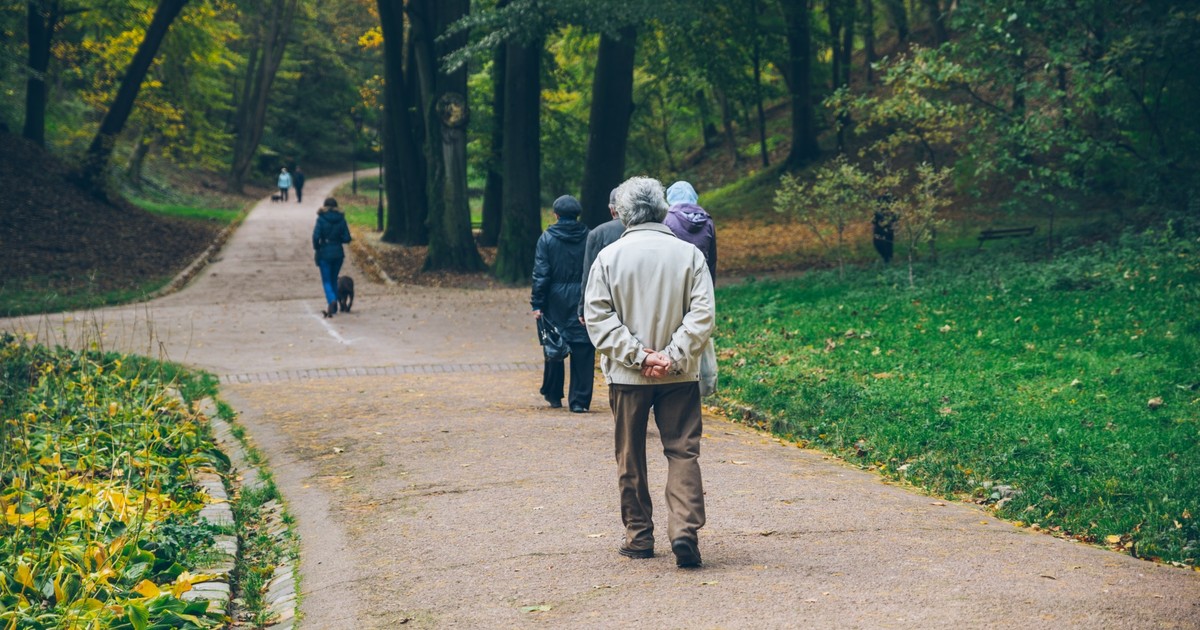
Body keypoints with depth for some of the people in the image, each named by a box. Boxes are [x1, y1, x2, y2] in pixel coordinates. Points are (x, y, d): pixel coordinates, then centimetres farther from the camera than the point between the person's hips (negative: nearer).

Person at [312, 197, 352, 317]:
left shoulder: (321, 219, -8)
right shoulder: (341, 219, 0)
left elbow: (316, 236, -16)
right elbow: (347, 238, -2)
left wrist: (315, 249, 1)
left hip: (324, 253, -3)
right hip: (338, 253, 3)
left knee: (326, 281, 0)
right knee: (334, 280, 17)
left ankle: (332, 301, -26)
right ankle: (333, 307, 18)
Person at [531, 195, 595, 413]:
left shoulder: (547, 238, -3)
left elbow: (541, 274, -6)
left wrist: (537, 303, -3)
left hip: (556, 299, 0)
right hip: (583, 300, 0)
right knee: (582, 349, 1)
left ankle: (553, 395, 24)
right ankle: (579, 400, -2)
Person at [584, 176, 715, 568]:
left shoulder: (609, 257, -2)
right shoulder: (689, 254, -2)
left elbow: (598, 317, -8)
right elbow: (703, 314, -9)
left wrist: (637, 355, -10)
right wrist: (673, 357, -11)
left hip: (626, 375, 0)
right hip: (679, 376, 0)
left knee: (630, 458, 12)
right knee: (683, 452, 3)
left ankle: (638, 537, 17)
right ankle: (685, 529, -13)